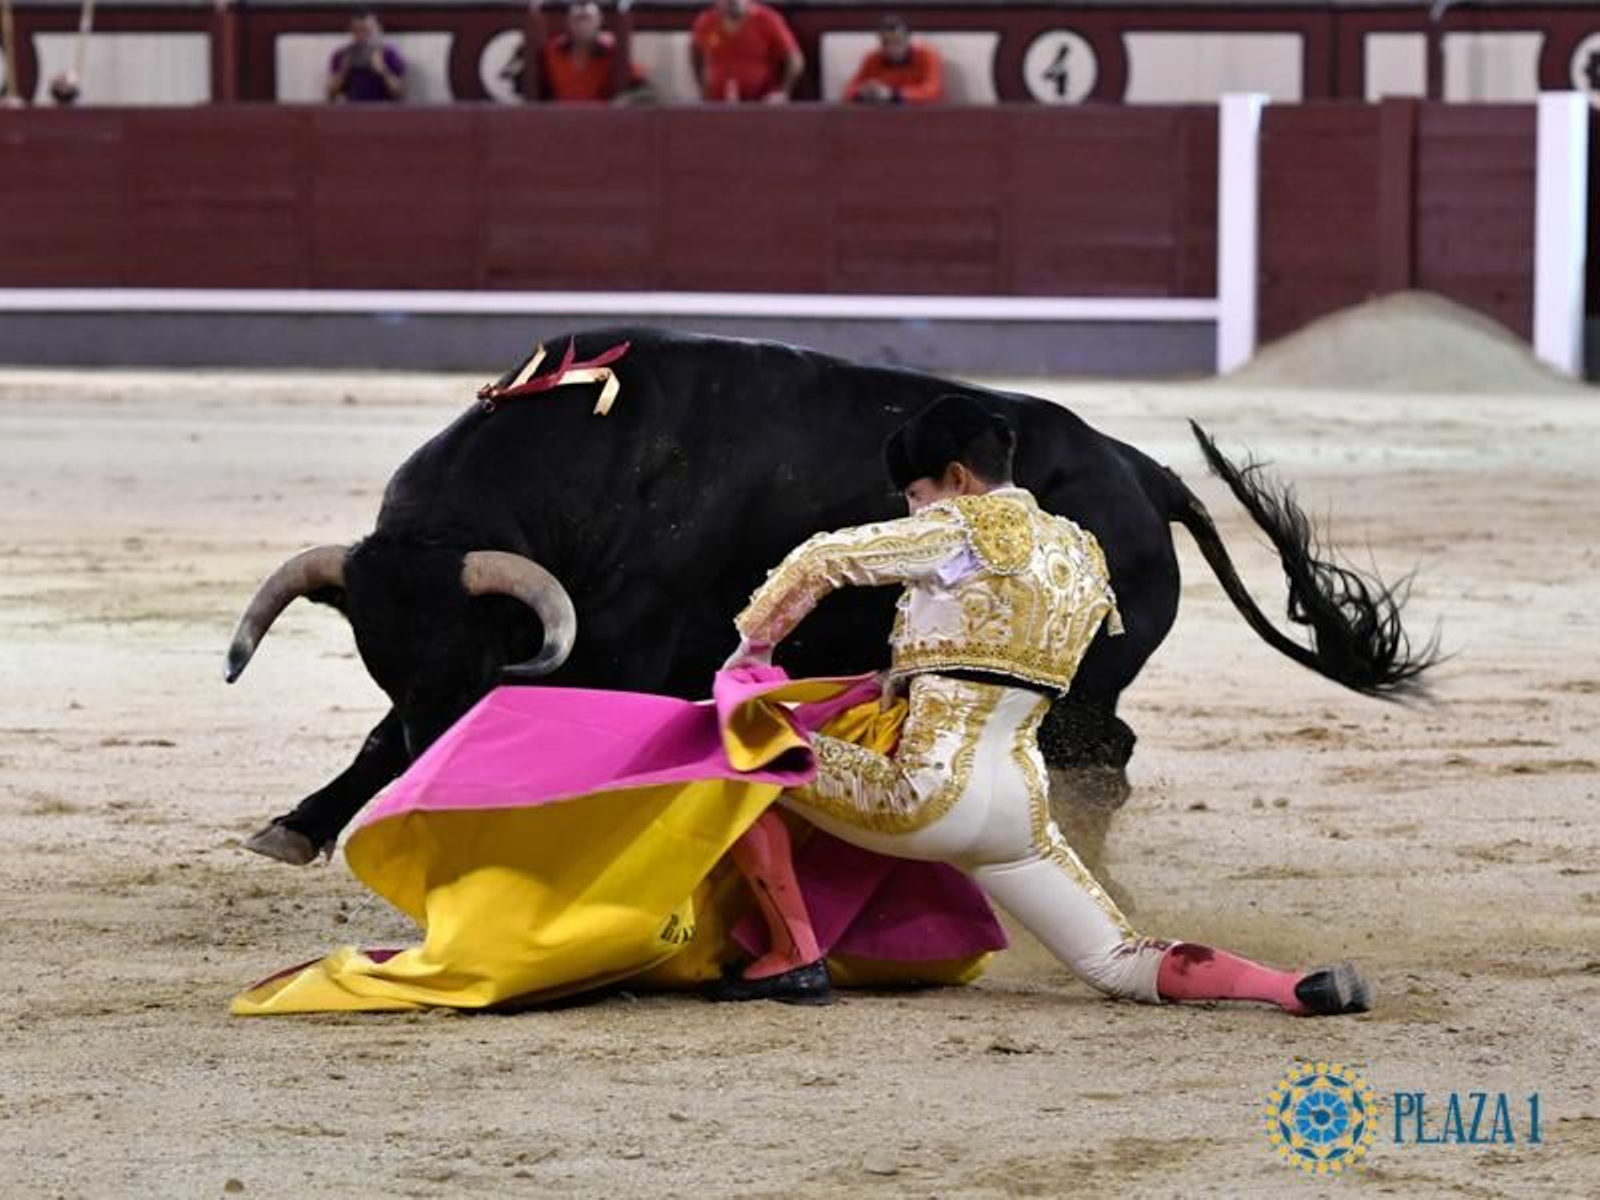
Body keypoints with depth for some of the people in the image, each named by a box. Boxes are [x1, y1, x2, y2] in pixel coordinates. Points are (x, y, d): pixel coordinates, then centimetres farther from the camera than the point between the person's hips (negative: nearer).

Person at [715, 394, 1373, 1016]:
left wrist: (751, 646, 9)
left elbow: (820, 559, -5)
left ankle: (794, 958, -2)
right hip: (1019, 813, 7)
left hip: (933, 796, -7)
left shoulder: (962, 530, -6)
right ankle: (1296, 988, -8)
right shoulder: (1079, 554, 15)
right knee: (1121, 966, 13)